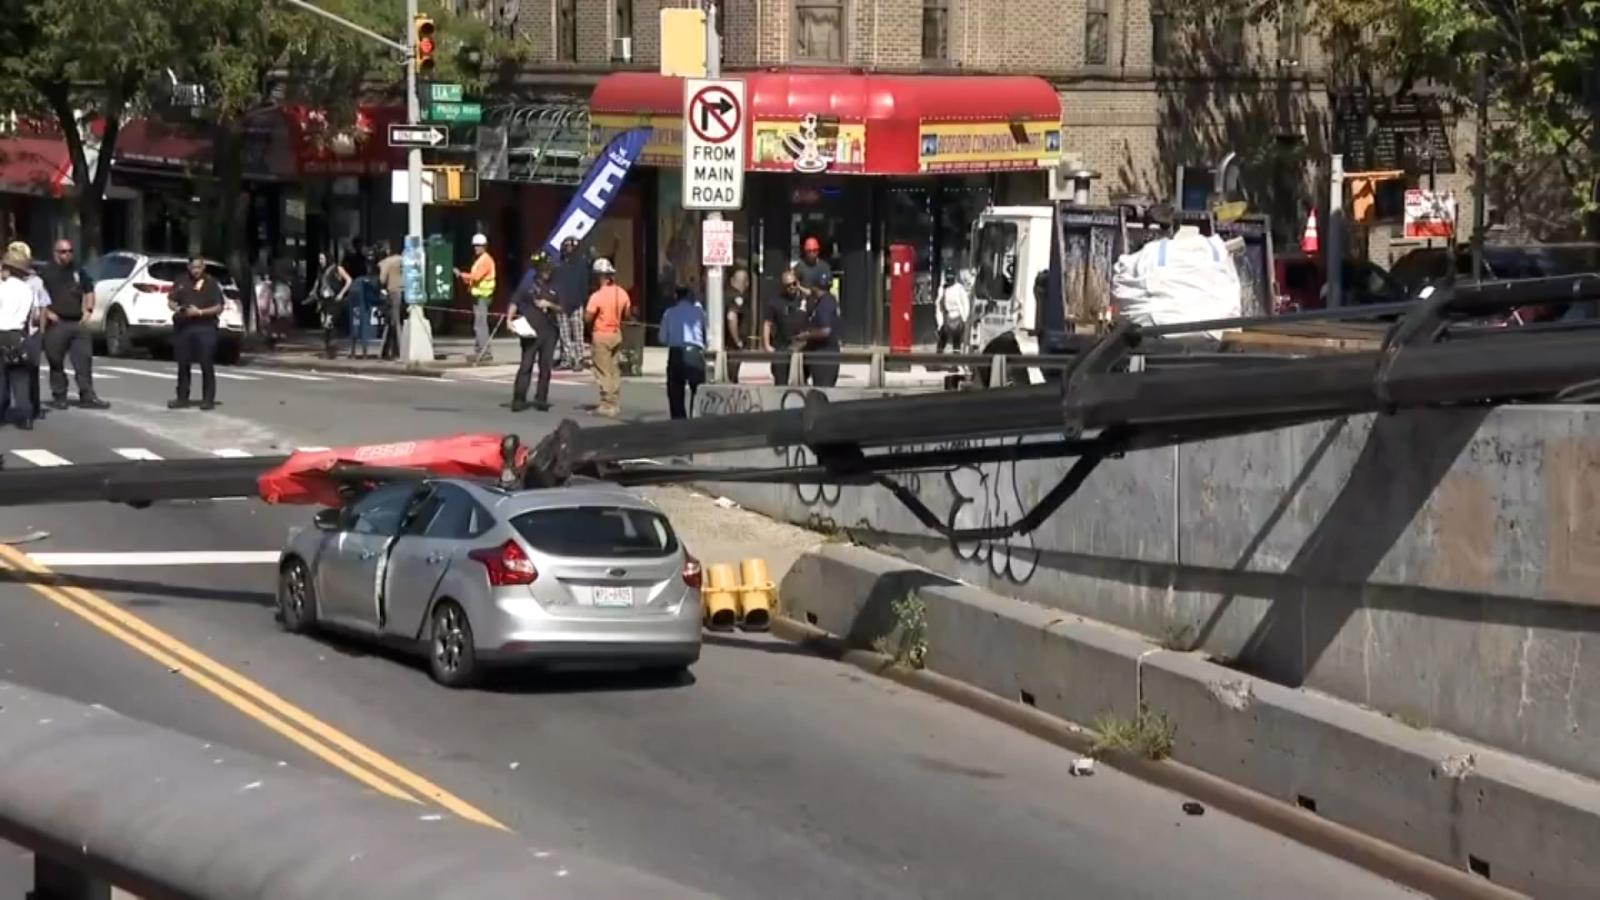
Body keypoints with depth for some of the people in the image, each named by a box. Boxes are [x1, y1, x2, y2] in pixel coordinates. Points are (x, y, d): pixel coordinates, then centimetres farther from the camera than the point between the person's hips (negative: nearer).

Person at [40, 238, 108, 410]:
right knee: (56, 362, 2)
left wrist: (88, 310, 12)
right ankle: (59, 397, 10)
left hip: (77, 323, 4)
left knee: (84, 360, 1)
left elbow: (89, 290, 26)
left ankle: (87, 396, 5)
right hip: (57, 323, -4)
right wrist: (47, 312, -14)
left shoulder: (77, 271, 15)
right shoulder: (47, 272, -2)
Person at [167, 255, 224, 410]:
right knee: (183, 364, 7)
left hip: (205, 327, -4)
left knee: (207, 365, -4)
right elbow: (171, 301, 15)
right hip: (183, 326, 4)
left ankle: (208, 399, -1)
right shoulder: (182, 281, 10)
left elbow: (218, 308, -3)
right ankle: (182, 398, 14)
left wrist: (200, 312, -15)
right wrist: (177, 308, -8)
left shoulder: (211, 283, 0)